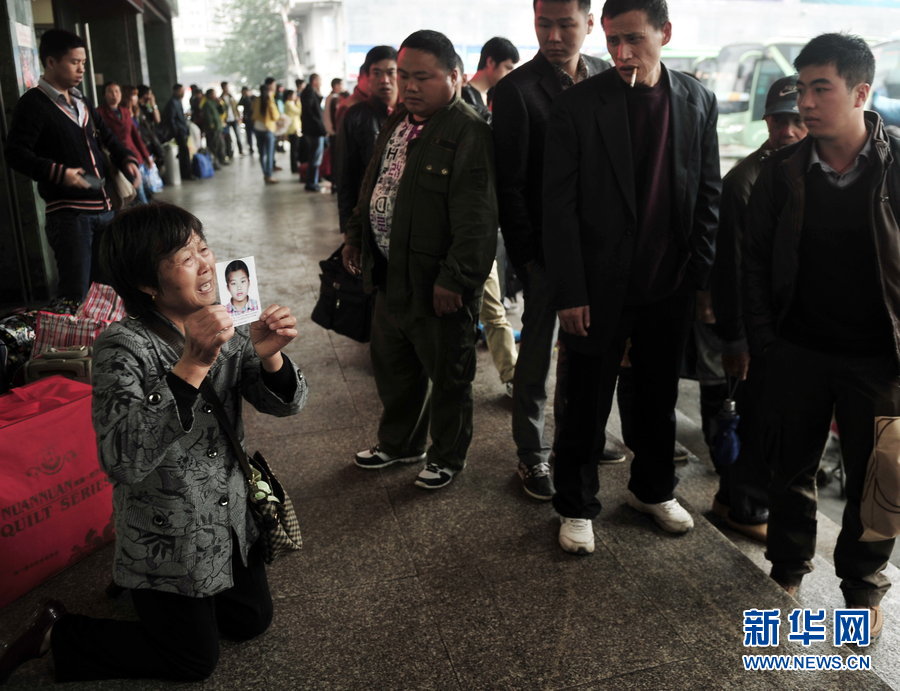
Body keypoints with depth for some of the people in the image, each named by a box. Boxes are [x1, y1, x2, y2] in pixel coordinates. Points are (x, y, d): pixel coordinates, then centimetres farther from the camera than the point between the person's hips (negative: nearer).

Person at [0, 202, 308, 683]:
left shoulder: (224, 327, -7)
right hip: (167, 542, -6)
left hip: (231, 517, 6)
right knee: (196, 660, 9)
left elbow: (283, 404, -7)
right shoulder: (123, 347, -25)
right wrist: (193, 365, -44)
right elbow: (123, 460, -37)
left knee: (252, 622, 21)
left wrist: (269, 356, -30)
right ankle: (57, 634, 24)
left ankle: (135, 581, 39)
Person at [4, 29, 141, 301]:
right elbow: (16, 153, -13)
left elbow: (106, 136, 29)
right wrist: (58, 172, -27)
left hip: (103, 206, 8)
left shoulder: (80, 101, 19)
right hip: (68, 212, -8)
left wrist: (126, 160, 9)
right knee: (76, 293, -9)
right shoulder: (33, 103, -6)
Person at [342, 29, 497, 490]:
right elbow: (372, 184, 21)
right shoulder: (396, 123, 10)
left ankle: (447, 457, 29)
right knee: (392, 366, 23)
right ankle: (399, 443, 43)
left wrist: (455, 278, -25)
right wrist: (356, 235, 19)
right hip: (391, 275, 9)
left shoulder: (468, 133, -18)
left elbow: (475, 218, -24)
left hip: (436, 282, -9)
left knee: (447, 376, 9)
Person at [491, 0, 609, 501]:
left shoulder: (608, 79, 6)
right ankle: (533, 456, 20)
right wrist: (526, 254, -11)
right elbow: (509, 183, -9)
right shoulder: (516, 89, -8)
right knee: (537, 354, 5)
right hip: (546, 248, -4)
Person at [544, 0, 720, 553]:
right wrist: (570, 293, -13)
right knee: (587, 405, 7)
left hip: (670, 285, 4)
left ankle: (654, 489, 39)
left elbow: (708, 194, 7)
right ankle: (577, 506, 26)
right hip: (601, 287, -3)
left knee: (660, 398, 17)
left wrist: (702, 275, 1)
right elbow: (560, 204, -9)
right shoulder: (579, 104, -8)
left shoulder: (698, 101, 3)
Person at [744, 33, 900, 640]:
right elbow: (755, 258, 4)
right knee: (792, 468, 14)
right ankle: (788, 569, 35)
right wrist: (763, 341, -1)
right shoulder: (784, 171, -2)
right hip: (797, 351, 2)